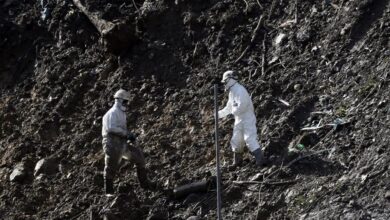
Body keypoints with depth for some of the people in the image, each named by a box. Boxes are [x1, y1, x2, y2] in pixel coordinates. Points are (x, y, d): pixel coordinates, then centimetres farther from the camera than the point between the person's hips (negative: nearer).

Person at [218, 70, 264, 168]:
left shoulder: (239, 90, -17)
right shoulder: (232, 92, 15)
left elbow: (242, 105, -28)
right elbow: (228, 108, 25)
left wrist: (234, 111, -12)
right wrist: (219, 114, 20)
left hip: (247, 118, -10)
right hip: (239, 120, 10)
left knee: (250, 139, -16)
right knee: (235, 141, 12)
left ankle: (259, 159, -15)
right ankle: (237, 161, 23)